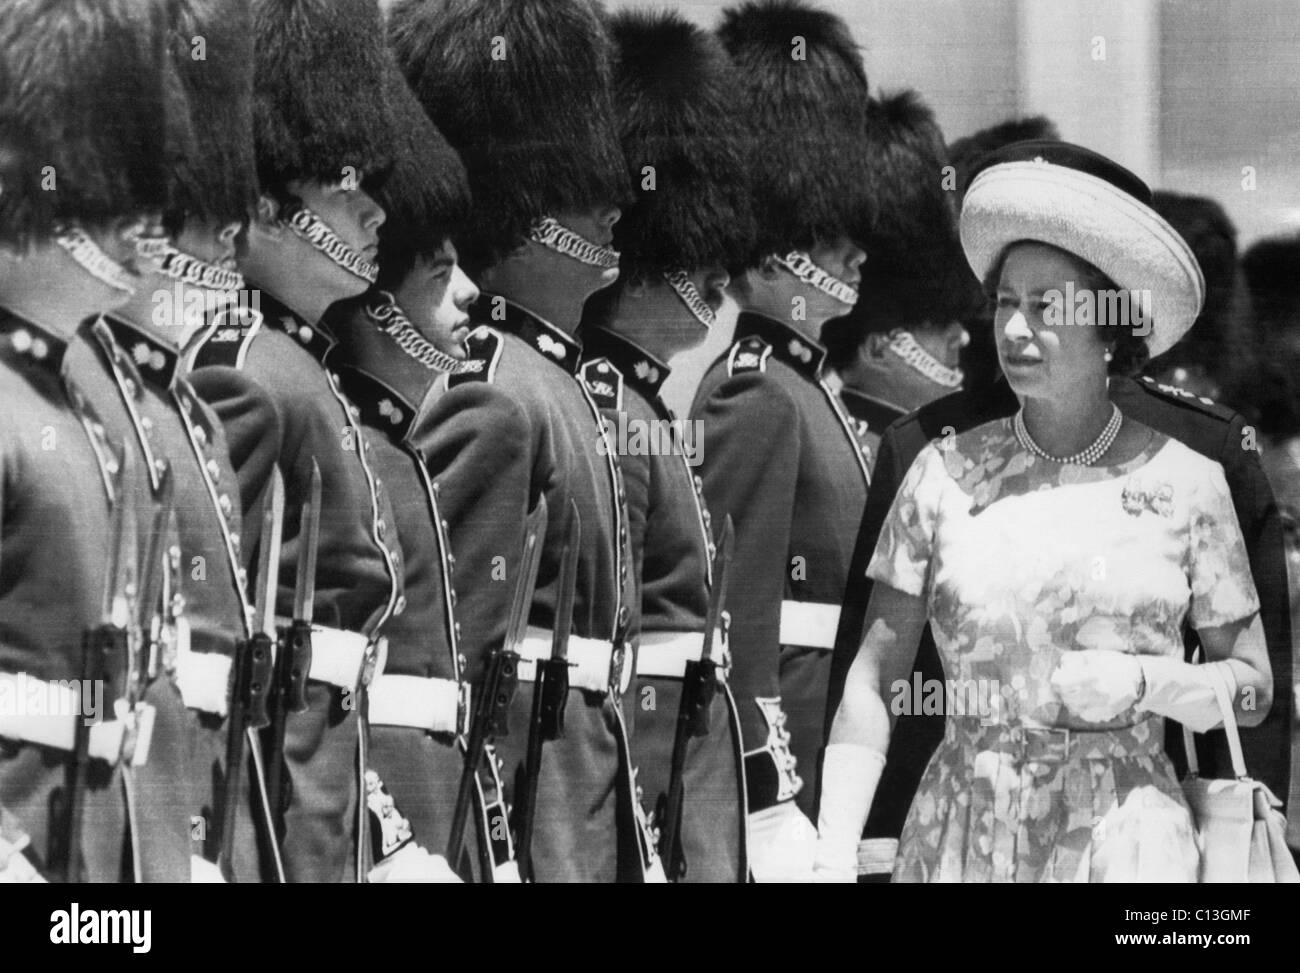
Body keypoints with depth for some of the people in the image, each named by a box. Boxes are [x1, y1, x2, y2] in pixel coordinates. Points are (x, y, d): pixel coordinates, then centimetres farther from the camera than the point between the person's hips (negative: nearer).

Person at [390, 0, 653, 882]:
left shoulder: (558, 382, 13)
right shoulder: (500, 405, -15)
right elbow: (454, 670, -18)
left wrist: (636, 843, 16)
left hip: (595, 833, 9)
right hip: (532, 841, -9)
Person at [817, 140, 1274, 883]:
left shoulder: (1185, 481, -1)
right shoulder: (947, 472, 1)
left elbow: (1252, 689, 5)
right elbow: (872, 682, -1)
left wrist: (1140, 682, -13)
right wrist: (834, 855, -10)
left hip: (1126, 837, -1)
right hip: (960, 834, 1)